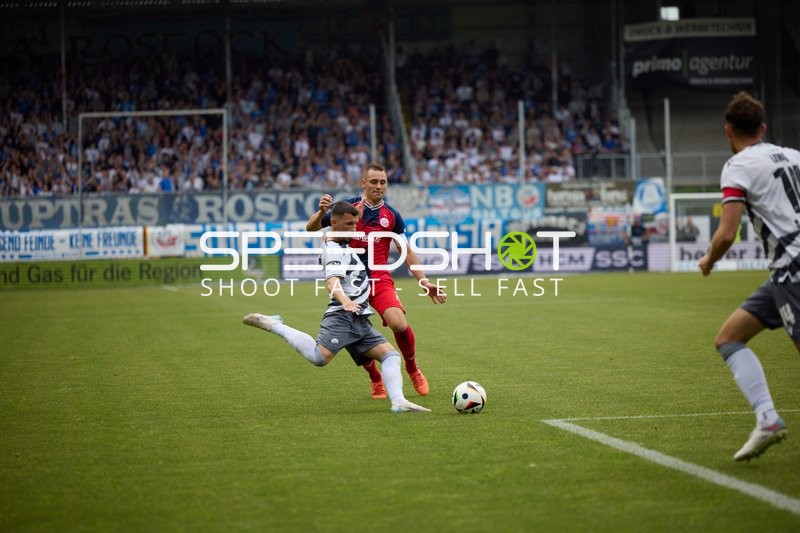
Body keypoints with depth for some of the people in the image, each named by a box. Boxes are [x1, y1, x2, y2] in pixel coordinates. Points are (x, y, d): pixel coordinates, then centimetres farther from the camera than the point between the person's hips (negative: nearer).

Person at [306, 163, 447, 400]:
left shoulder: (392, 215, 3)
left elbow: (407, 252, 10)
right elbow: (311, 228, 2)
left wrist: (424, 282, 1)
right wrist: (321, 212, -20)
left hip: (380, 279, 0)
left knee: (399, 325, -21)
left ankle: (413, 369, 6)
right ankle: (376, 380, 21)